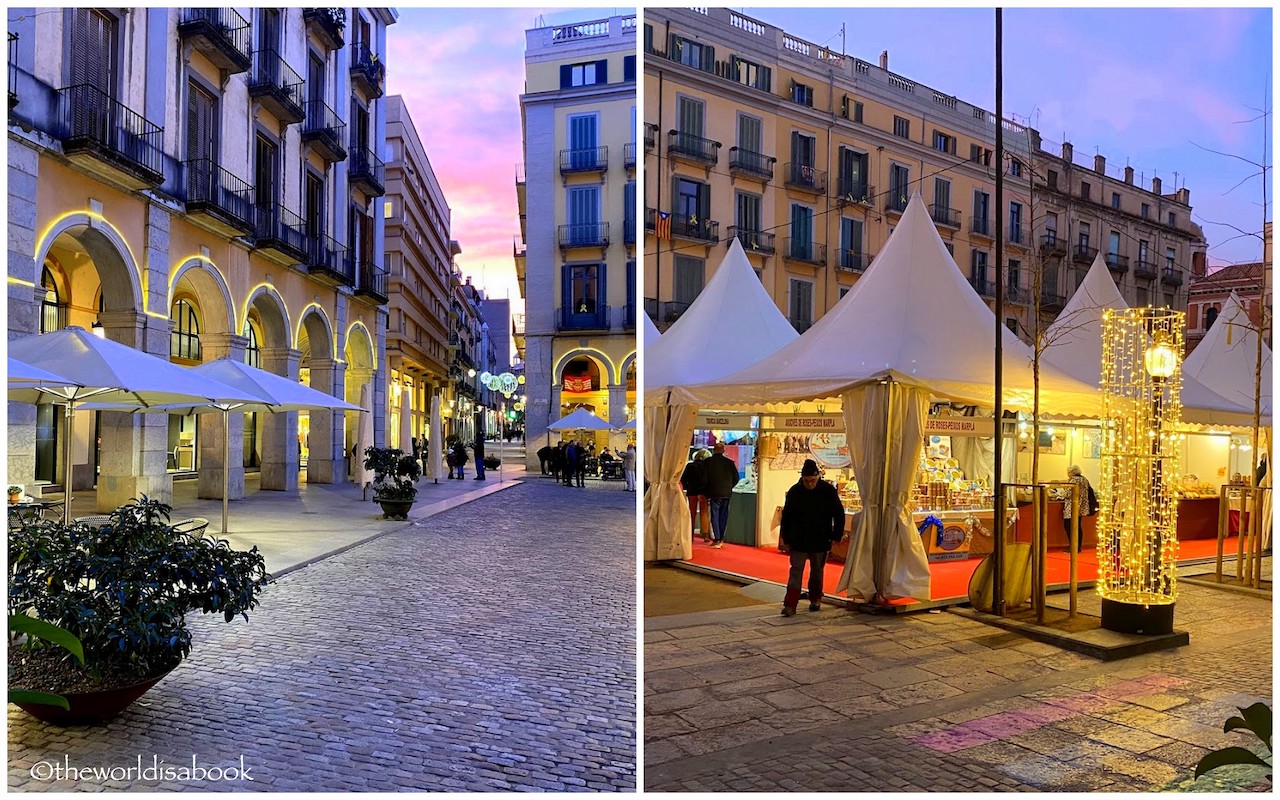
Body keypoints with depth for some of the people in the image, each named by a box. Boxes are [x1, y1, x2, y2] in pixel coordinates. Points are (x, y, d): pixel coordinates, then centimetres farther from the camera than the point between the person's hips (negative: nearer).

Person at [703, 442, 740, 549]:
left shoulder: (708, 461, -6)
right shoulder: (729, 462, 0)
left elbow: (705, 478, -3)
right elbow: (736, 478, 5)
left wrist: (707, 495, 6)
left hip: (714, 493, -3)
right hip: (726, 494, 3)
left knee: (715, 516, 1)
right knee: (723, 516, 12)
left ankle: (717, 539, -6)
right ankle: (721, 539, 16)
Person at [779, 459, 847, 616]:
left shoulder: (828, 491, -6)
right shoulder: (794, 491, -4)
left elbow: (839, 515, 2)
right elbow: (786, 516, 4)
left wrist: (836, 536, -3)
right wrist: (785, 539, 1)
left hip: (820, 541, 0)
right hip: (798, 541, 0)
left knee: (817, 572, 14)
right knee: (795, 572, -5)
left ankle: (815, 600, 31)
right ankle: (790, 605, -6)